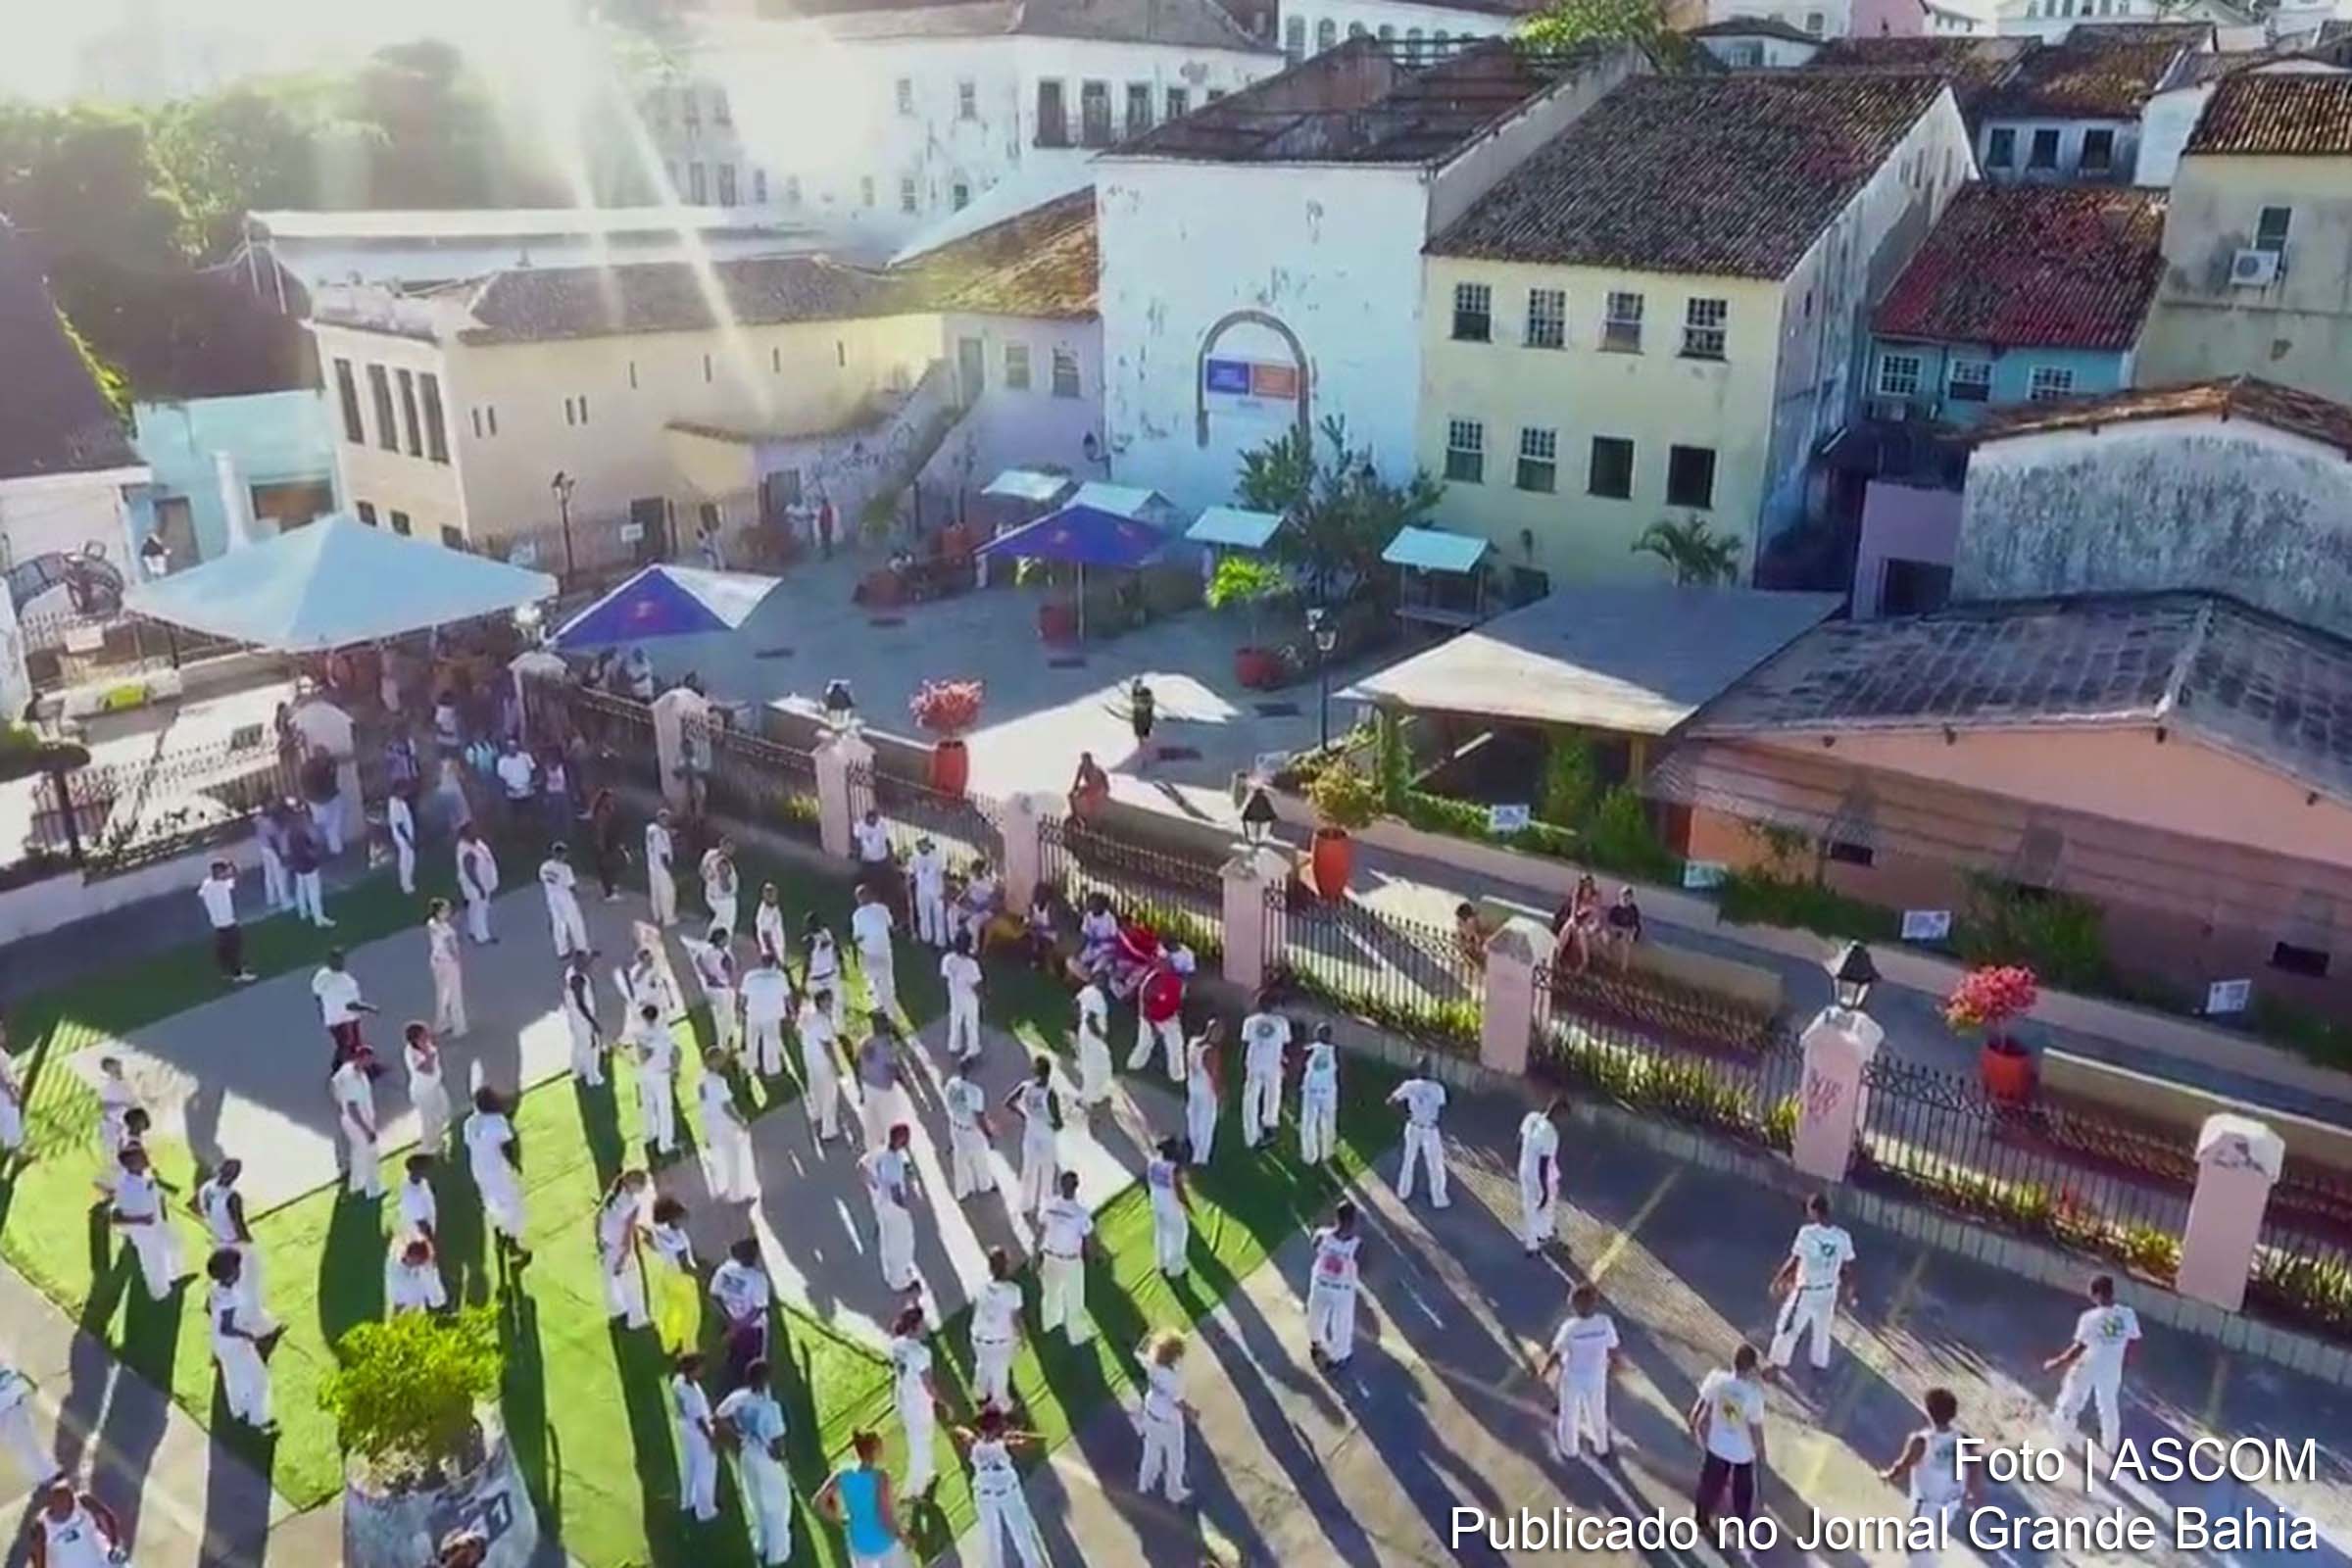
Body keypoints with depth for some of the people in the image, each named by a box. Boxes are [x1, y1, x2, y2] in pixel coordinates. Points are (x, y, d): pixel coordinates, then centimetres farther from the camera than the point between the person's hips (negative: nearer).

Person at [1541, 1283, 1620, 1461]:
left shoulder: (1570, 1327, -31)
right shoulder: (1605, 1323, -26)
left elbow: (1556, 1354, -20)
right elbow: (1612, 1350, -12)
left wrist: (1543, 1372, -2)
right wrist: (1615, 1361, 12)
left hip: (1572, 1377, -2)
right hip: (1596, 1377, 2)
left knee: (1570, 1414, 24)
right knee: (1597, 1412, 28)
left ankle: (1569, 1449, 46)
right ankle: (1602, 1448, 51)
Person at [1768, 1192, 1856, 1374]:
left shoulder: (1807, 1232, -23)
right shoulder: (1842, 1237, -9)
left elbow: (1793, 1262, -20)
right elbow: (1848, 1268, -1)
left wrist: (1776, 1280, -6)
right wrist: (1849, 1290, 16)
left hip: (1805, 1292, -4)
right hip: (1828, 1293, 4)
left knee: (1787, 1330, 12)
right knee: (1822, 1332, 24)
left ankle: (1775, 1369, 22)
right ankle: (1819, 1367, 37)